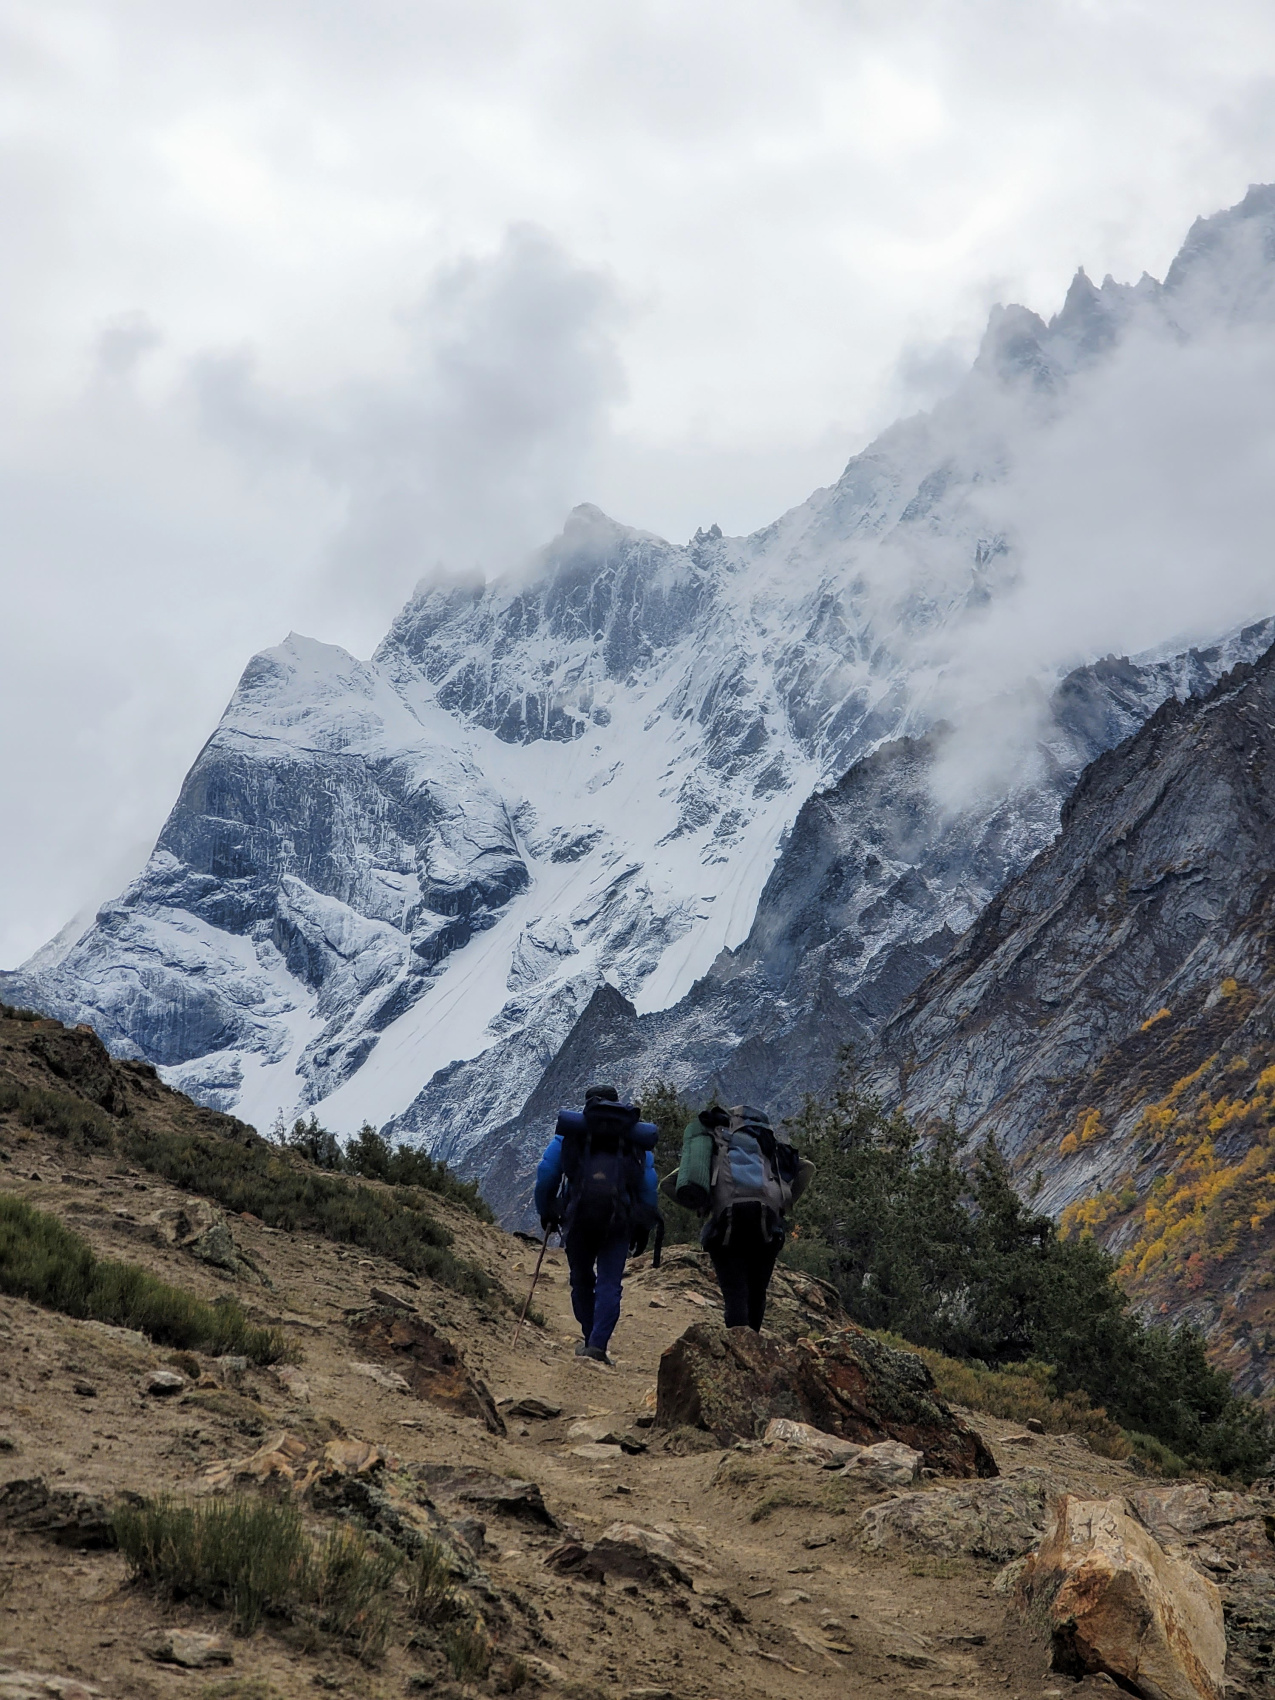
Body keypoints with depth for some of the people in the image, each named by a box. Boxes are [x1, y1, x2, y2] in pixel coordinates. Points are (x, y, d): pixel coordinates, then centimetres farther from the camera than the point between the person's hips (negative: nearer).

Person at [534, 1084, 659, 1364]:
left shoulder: (570, 1130, 16)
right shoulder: (637, 1136, 20)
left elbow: (545, 1173, 9)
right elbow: (649, 1185, 13)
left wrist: (545, 1214, 20)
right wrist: (644, 1227, 20)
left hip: (578, 1214, 0)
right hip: (619, 1217, 0)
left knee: (582, 1279, 18)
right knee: (609, 1283, 2)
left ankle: (590, 1340, 26)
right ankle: (598, 1345, -11)